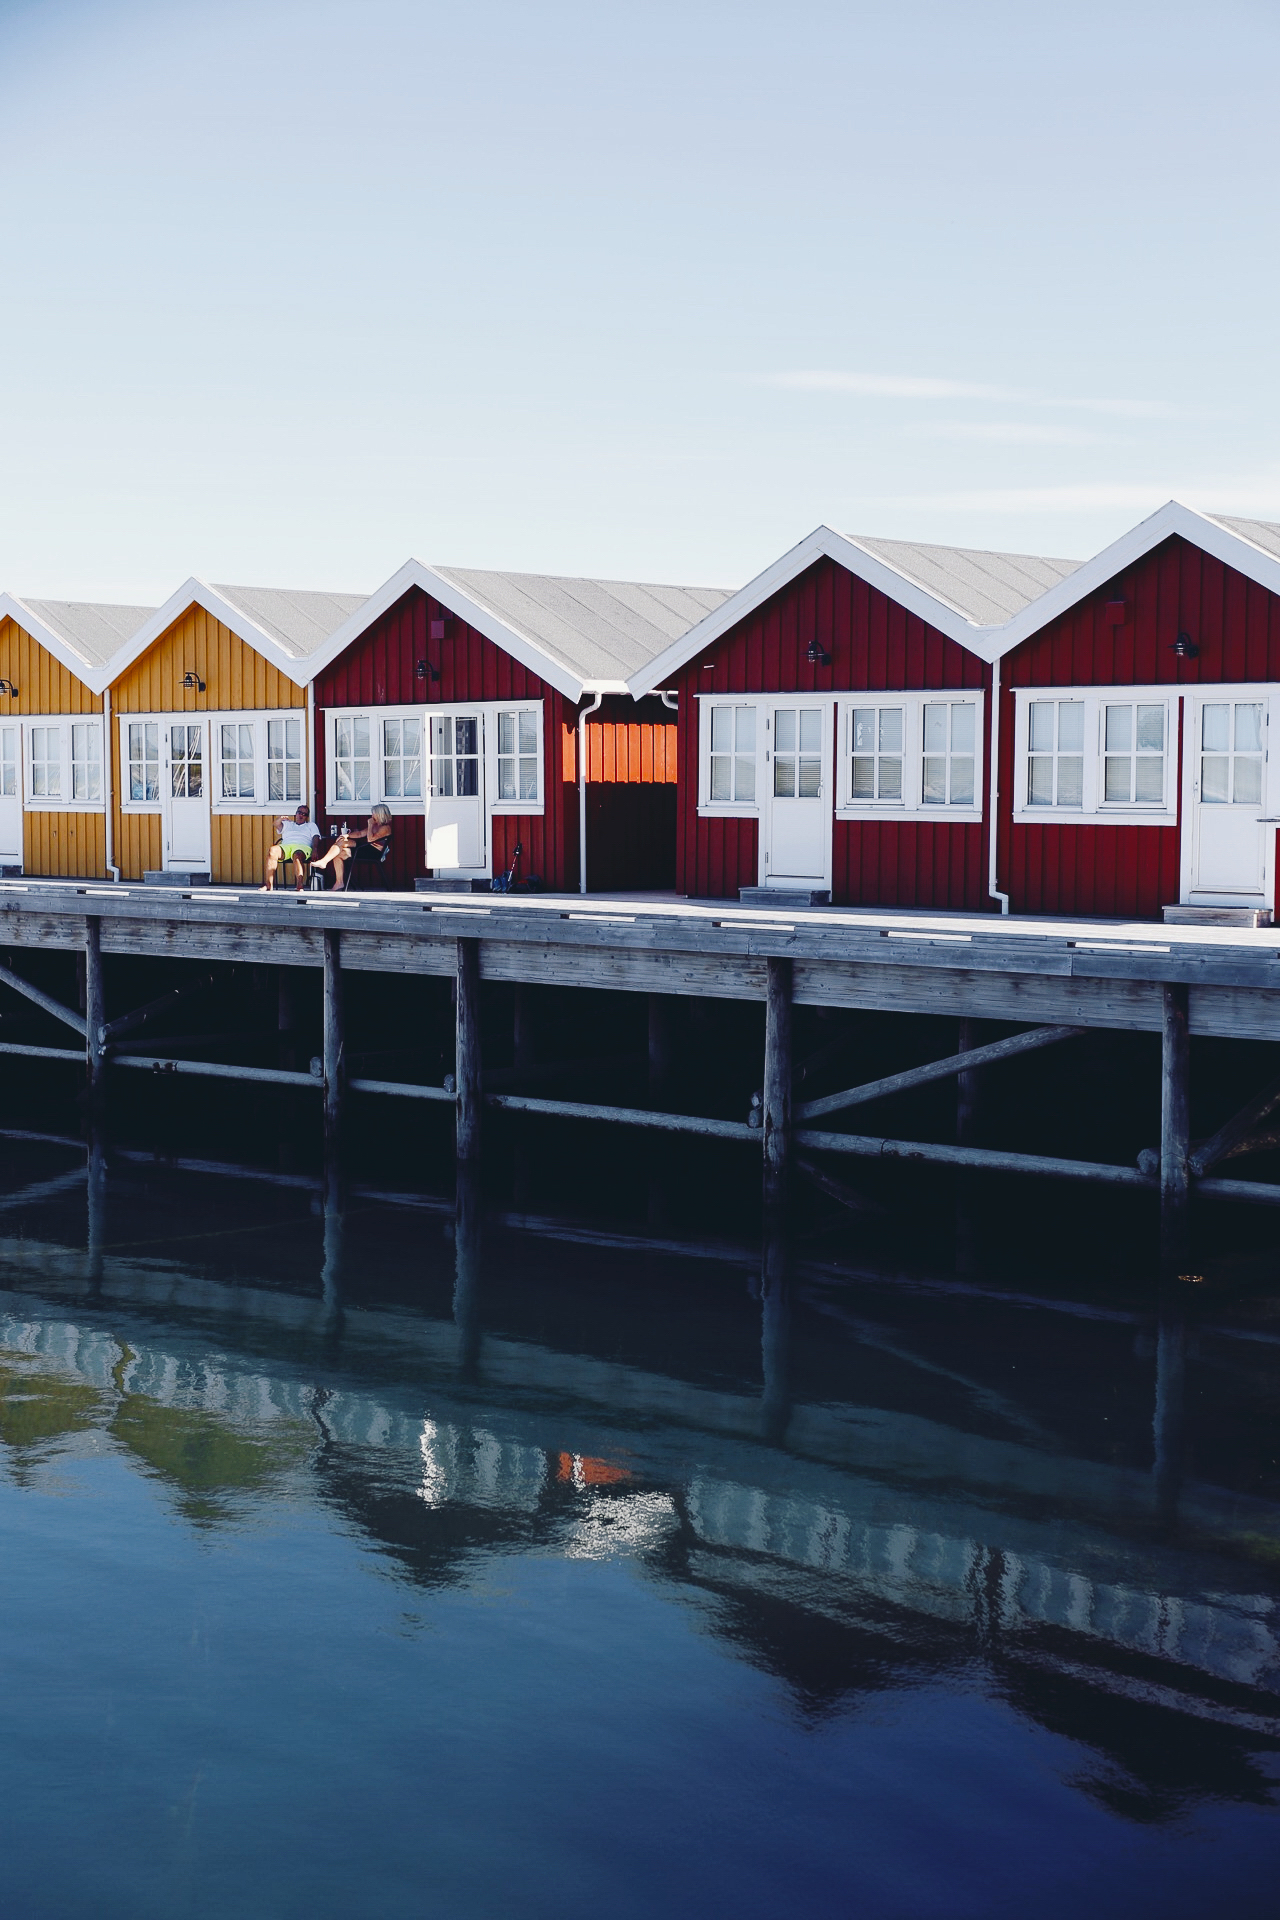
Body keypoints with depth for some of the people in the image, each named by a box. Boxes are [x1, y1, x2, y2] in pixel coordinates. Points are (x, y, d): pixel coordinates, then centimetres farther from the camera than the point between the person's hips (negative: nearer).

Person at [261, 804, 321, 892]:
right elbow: (277, 824, 16)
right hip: (285, 846, 2)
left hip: (302, 847, -2)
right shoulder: (287, 824, 36)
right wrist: (281, 818, -9)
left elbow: (315, 837, 13)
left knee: (297, 856, -41)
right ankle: (269, 886, -38)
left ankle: (300, 887, -56)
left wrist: (314, 849, -9)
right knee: (272, 851, -33)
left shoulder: (311, 825, 30)